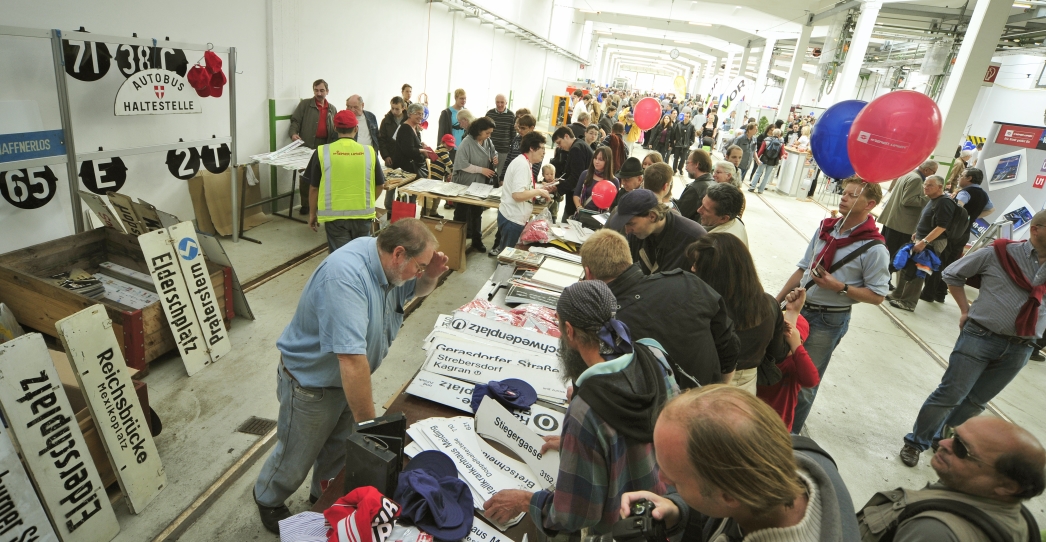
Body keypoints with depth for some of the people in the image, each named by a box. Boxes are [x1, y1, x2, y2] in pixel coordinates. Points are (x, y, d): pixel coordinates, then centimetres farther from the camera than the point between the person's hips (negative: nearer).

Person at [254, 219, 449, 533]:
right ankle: (267, 500, 49)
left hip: (348, 377, 7)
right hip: (312, 381, -7)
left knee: (340, 448, 25)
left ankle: (325, 495, 53)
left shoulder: (385, 262, -12)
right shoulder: (346, 277, -39)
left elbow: (417, 290, 9)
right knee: (297, 456, 18)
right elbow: (352, 360, -43)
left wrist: (431, 275, -15)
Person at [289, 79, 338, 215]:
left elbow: (336, 130, 17)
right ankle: (305, 204, 8)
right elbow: (295, 120, 1)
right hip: (307, 145, -3)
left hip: (325, 147, 3)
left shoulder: (332, 109, 15)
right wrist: (294, 133, -17)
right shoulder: (305, 104, 4)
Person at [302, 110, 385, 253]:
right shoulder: (369, 152, -3)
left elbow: (314, 188, 0)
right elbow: (380, 185, 7)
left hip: (335, 216, -1)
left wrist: (312, 213, 14)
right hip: (363, 215, 2)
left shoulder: (322, 152, -6)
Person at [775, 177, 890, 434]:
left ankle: (789, 433, 26)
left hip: (829, 320, -5)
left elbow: (877, 295, -11)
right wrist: (777, 301, 8)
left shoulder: (874, 248, -15)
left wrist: (839, 287, -23)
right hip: (798, 308, 6)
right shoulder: (825, 228, 2)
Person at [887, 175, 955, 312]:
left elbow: (942, 227, -24)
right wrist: (917, 234, 19)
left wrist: (924, 242, -27)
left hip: (932, 243, -10)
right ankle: (898, 294, 24)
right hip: (921, 239, 10)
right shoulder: (932, 200, 13)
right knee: (904, 266, 13)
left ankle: (908, 302, 0)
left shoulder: (945, 203, -16)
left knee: (916, 272, -7)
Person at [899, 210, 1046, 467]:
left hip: (1019, 349, 4)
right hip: (981, 337, -4)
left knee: (975, 402, 15)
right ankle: (916, 442, 15)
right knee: (949, 395, 1)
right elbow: (952, 274, 4)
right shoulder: (1000, 253, -6)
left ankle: (944, 440, 33)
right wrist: (965, 310, 1)